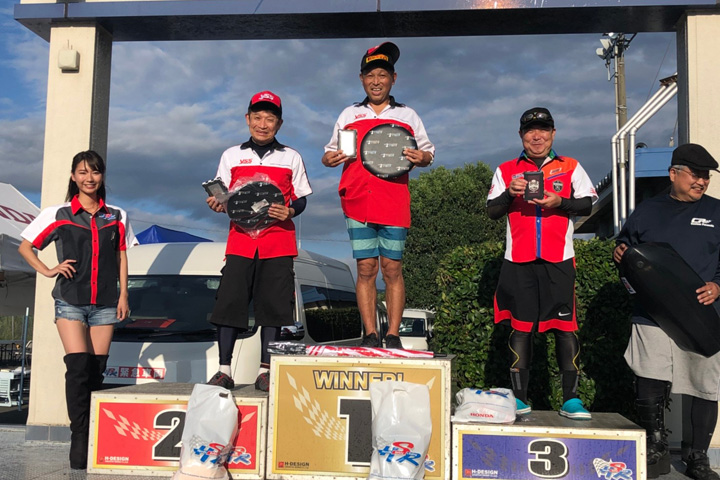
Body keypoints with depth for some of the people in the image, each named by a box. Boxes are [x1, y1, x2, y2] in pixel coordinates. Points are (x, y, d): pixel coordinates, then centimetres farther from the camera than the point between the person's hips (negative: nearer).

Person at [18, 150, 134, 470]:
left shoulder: (117, 217, 11)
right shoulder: (57, 215, 5)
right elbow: (25, 246, 12)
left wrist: (123, 295, 6)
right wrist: (47, 271, -2)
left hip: (105, 303, 2)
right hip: (70, 301, -2)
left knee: (96, 371, 1)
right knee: (79, 368, -14)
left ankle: (96, 437, 8)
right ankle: (79, 437, -8)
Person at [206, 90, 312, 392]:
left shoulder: (291, 158, 11)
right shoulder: (232, 156, 14)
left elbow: (301, 199, 10)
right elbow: (222, 198, 16)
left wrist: (289, 212, -11)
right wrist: (217, 205, -7)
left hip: (278, 241, 0)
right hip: (240, 240, 1)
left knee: (273, 305, -2)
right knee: (230, 301, -6)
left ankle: (265, 371, 6)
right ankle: (224, 370, 1)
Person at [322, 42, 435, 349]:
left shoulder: (407, 115, 15)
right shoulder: (349, 115, 17)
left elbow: (428, 151, 15)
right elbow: (331, 151, 19)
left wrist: (421, 158, -8)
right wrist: (328, 159, -4)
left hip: (394, 204, -1)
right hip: (357, 202, 1)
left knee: (392, 268, -2)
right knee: (365, 269, 0)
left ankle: (393, 336, 2)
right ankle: (370, 336, 4)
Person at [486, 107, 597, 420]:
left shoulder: (570, 167, 14)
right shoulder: (506, 171, 14)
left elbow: (588, 204, 7)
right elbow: (492, 212, 9)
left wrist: (560, 202, -11)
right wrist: (509, 193, -10)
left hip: (559, 260, 0)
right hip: (519, 260, 1)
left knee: (565, 326, -4)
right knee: (520, 327, 1)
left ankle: (570, 399, 3)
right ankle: (519, 398, 8)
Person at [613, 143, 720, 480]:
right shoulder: (647, 212, 10)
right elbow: (625, 244, 20)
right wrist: (619, 255, -3)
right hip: (652, 317, 0)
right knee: (648, 392, -3)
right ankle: (656, 452, 18)